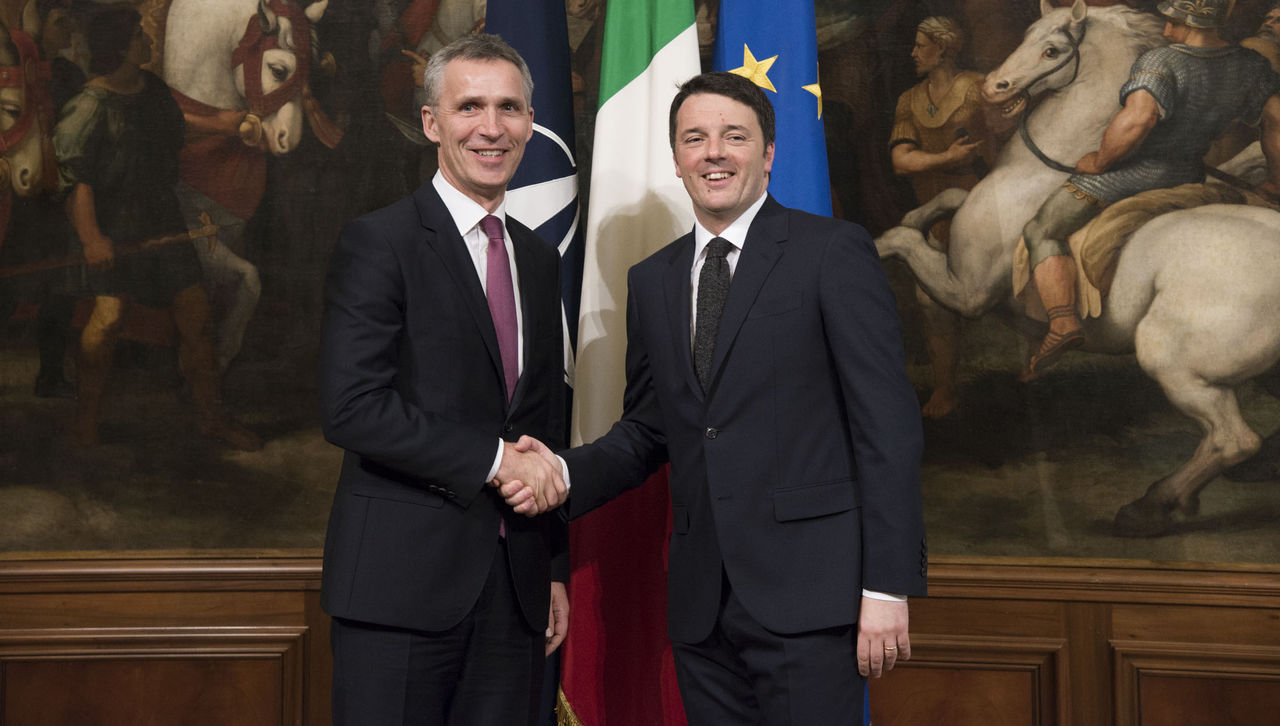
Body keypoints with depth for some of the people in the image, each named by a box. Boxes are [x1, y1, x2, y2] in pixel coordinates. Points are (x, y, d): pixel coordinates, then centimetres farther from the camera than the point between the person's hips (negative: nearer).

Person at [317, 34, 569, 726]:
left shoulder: (539, 260, 15)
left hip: (515, 590, 6)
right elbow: (352, 409, -16)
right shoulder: (378, 242, -5)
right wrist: (492, 459, -15)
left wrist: (556, 569, 16)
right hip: (402, 583, -5)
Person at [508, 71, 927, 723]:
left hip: (806, 593, -5)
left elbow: (887, 424, -7)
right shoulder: (652, 281, 14)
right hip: (700, 602, 5)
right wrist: (565, 473, -2)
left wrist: (887, 587, -12)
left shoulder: (834, 252, -3)